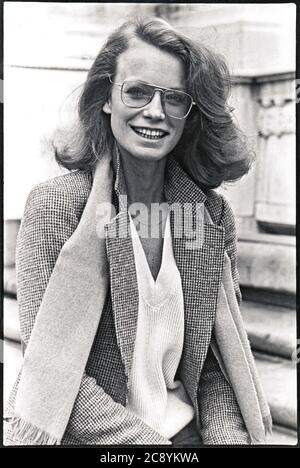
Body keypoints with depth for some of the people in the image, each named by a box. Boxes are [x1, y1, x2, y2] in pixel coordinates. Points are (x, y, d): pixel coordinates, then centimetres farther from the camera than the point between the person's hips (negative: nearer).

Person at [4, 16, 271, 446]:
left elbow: (217, 361, 5)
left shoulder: (214, 215, 0)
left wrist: (229, 436, -11)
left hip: (186, 430, 3)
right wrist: (147, 442, -20)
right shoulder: (54, 205, -12)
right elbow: (52, 368, -15)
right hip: (83, 436, -3)